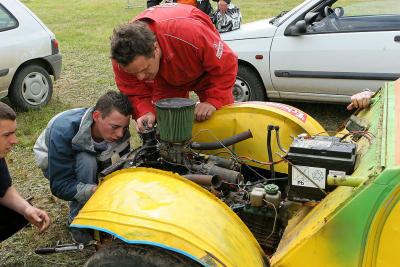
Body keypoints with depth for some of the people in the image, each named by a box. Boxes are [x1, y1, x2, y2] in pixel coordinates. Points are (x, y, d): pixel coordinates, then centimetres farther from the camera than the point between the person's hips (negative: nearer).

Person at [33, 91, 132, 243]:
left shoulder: (118, 132, -25)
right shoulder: (64, 130, -39)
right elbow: (59, 185, -38)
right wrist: (93, 191, -53)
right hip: (52, 163, -4)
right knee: (87, 161, -36)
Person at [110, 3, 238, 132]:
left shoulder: (189, 31, -48)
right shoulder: (123, 59, -34)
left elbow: (226, 64, -35)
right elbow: (135, 94, -19)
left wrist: (213, 101, -41)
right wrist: (145, 112, -40)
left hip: (203, 73, -2)